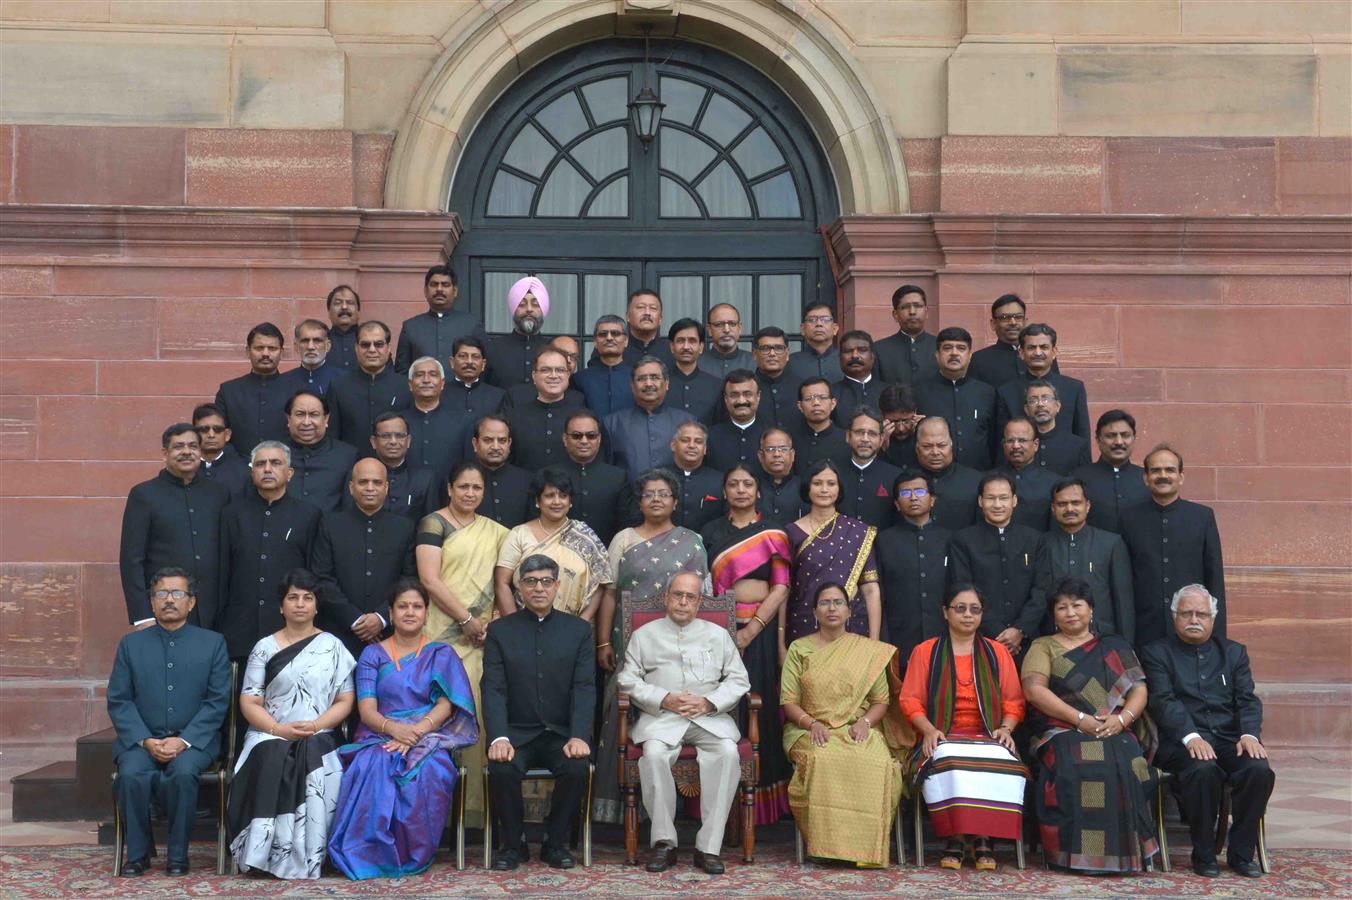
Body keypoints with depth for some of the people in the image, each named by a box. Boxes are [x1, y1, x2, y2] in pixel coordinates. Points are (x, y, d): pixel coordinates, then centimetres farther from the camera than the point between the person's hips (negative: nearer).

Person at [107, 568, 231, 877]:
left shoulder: (213, 643, 7)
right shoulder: (131, 643, 12)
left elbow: (217, 701, 0)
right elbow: (118, 700, 5)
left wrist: (183, 740, -13)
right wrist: (146, 741, -11)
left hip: (194, 739, -1)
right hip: (141, 739, 2)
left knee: (183, 773, -33)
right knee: (131, 775, -30)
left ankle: (178, 854, -14)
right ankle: (138, 853, -8)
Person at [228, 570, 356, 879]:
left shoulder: (332, 646, 12)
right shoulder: (265, 648, 12)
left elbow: (346, 700, 6)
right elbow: (249, 702, 5)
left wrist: (316, 725, -12)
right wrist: (279, 729, -13)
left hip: (319, 739, 0)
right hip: (270, 736, 0)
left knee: (316, 772, -34)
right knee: (271, 763, -35)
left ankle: (306, 857, -25)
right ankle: (266, 853, -30)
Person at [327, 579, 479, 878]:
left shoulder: (441, 654, 14)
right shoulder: (372, 655, 13)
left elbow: (446, 705, -1)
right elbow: (367, 709, 1)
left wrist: (414, 733, -19)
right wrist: (394, 728, -21)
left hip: (428, 738, 0)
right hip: (379, 739, 0)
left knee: (428, 773, -36)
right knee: (375, 768, -36)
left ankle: (413, 854, -22)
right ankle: (372, 852, -25)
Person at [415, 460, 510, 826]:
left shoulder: (494, 531, 16)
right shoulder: (434, 523, 1)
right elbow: (429, 579, -8)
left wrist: (495, 623, -3)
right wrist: (467, 620, -9)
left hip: (482, 637, 4)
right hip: (444, 634, -4)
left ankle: (476, 802, 8)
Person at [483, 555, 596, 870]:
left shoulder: (579, 630, 7)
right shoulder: (500, 630, 6)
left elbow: (584, 688, -2)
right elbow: (493, 689, -4)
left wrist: (579, 736, -18)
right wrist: (498, 738, -20)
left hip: (562, 734, 0)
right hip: (517, 734, 0)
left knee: (578, 768, -29)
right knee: (502, 769, -30)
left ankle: (556, 843, -4)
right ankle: (513, 844, -5)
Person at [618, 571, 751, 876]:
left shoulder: (718, 635, 17)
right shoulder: (644, 635, 14)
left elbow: (738, 680, 12)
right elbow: (629, 680, 6)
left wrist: (709, 702, -6)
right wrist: (664, 699, -10)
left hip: (710, 717, 1)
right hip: (662, 716, -1)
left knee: (728, 753, -31)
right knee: (654, 754, -34)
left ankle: (708, 847, -27)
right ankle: (664, 842, -22)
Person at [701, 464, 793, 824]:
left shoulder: (773, 531, 6)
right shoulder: (711, 532, 11)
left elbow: (781, 587, -1)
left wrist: (751, 630, -10)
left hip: (761, 629, -1)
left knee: (760, 707, -3)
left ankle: (761, 803, 6)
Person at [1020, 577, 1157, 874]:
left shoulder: (1116, 646, 22)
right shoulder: (1043, 647, 15)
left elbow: (1139, 689, 12)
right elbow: (1034, 689, -3)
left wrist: (1122, 718, -10)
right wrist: (1080, 719, -14)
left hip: (1114, 733, 2)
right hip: (1062, 732, -2)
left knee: (1128, 767, -32)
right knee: (1075, 769, -36)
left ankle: (1121, 853, -22)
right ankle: (1077, 854, -29)